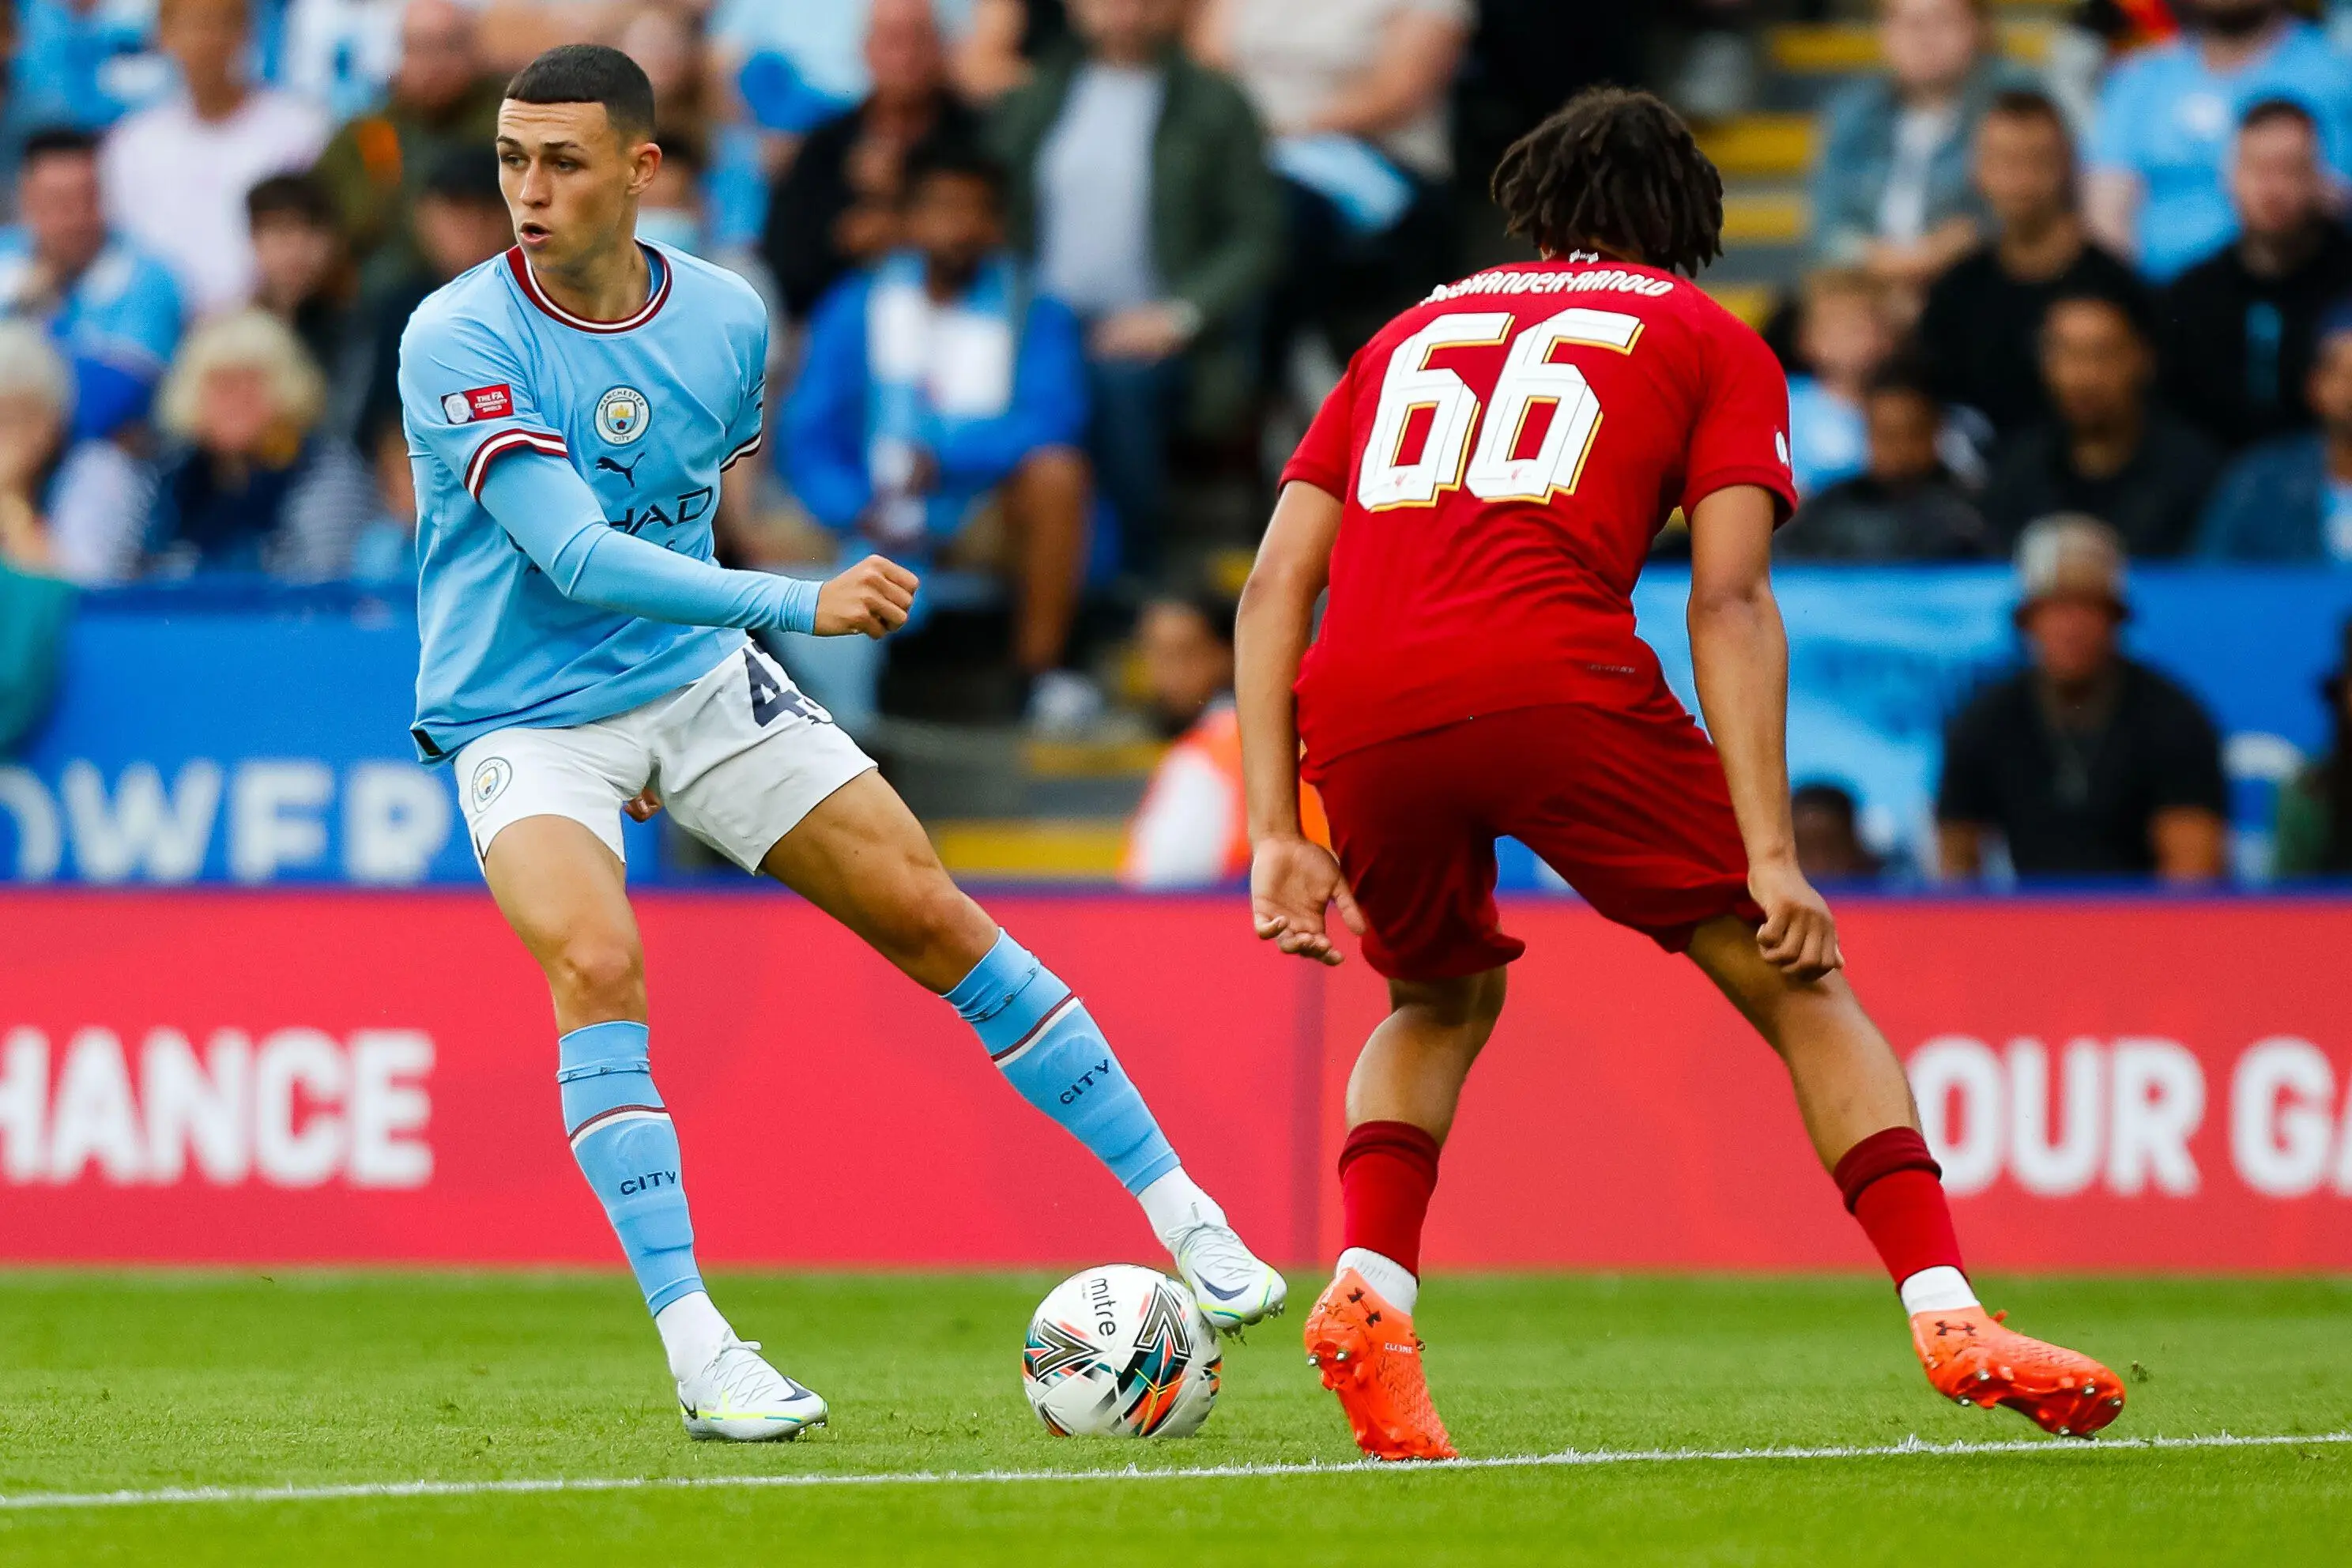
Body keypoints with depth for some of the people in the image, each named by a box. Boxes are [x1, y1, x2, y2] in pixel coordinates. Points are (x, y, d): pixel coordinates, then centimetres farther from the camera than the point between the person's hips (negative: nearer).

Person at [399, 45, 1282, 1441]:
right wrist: (801, 603, -36)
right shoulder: (459, 341, -20)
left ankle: (1184, 1216, 14)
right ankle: (697, 1351, -26)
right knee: (596, 958, -29)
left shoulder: (728, 319, -2)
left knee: (934, 918, 1)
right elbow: (575, 555, -29)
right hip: (522, 722, -4)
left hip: (698, 684, 5)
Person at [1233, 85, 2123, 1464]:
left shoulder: (1417, 332, 30)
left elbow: (1275, 585, 19)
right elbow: (1730, 603, 5)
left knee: (1443, 1001, 30)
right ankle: (1946, 1313, -3)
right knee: (1798, 982, 10)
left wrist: (1277, 833, 16)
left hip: (1354, 712, 4)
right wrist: (1774, 858, -1)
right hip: (1556, 680, -4)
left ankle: (1365, 1296, 7)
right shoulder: (1711, 342, 20)